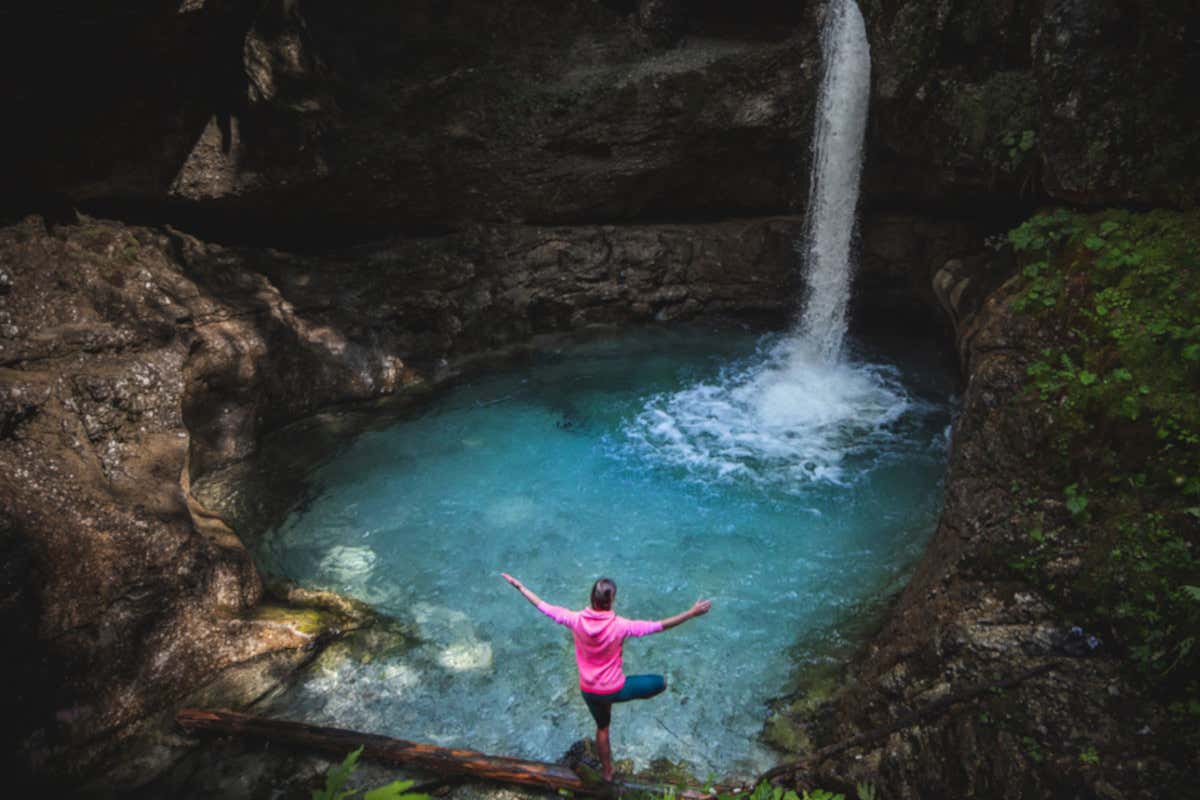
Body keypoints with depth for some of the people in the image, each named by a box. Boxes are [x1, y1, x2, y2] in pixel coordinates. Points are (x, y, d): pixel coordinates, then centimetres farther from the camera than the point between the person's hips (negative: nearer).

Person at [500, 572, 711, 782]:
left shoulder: (576, 620, -20)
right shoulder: (619, 626, -28)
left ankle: (607, 772, 49)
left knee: (602, 728, 32)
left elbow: (542, 606, -9)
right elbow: (660, 625, -27)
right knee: (661, 683, 14)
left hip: (589, 691, 4)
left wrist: (519, 586, 3)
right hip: (614, 690, -4)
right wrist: (692, 613, -22)